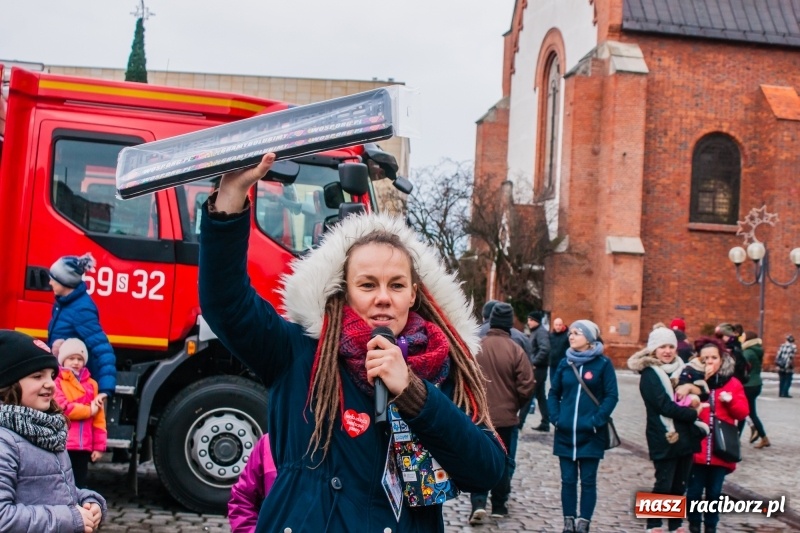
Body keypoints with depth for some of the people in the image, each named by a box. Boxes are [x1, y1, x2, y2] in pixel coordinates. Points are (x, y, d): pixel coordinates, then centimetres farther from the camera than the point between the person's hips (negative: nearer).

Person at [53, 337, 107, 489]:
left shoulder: (91, 383, 13)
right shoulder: (56, 381, -2)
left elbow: (99, 417, 11)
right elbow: (61, 407, -16)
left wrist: (99, 445, 6)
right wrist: (89, 410, -7)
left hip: (84, 446, 5)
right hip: (62, 445, -4)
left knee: (80, 484, 11)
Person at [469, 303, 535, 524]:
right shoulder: (516, 351, -12)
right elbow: (526, 387, -11)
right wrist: (514, 404, 9)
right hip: (506, 416, 0)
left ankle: (478, 503, -5)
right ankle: (499, 506, 23)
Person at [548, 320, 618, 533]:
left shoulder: (603, 363, -5)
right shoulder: (565, 363, 6)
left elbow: (611, 396, -6)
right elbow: (553, 393, 12)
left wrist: (597, 421, -15)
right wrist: (556, 418, -2)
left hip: (591, 434, -3)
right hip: (565, 433, 3)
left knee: (588, 481, 4)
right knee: (568, 480, 8)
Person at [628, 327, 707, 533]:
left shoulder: (681, 369, 12)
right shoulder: (649, 374, -8)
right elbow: (664, 406, -16)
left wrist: (695, 396, -9)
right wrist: (693, 413, -13)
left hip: (685, 437, 6)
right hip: (664, 438, -6)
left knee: (679, 485, 12)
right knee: (664, 485, 0)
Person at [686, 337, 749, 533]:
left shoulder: (733, 383, 5)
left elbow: (743, 413, 2)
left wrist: (731, 401, -17)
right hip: (697, 448, -1)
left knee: (714, 492, 10)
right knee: (694, 491, 3)